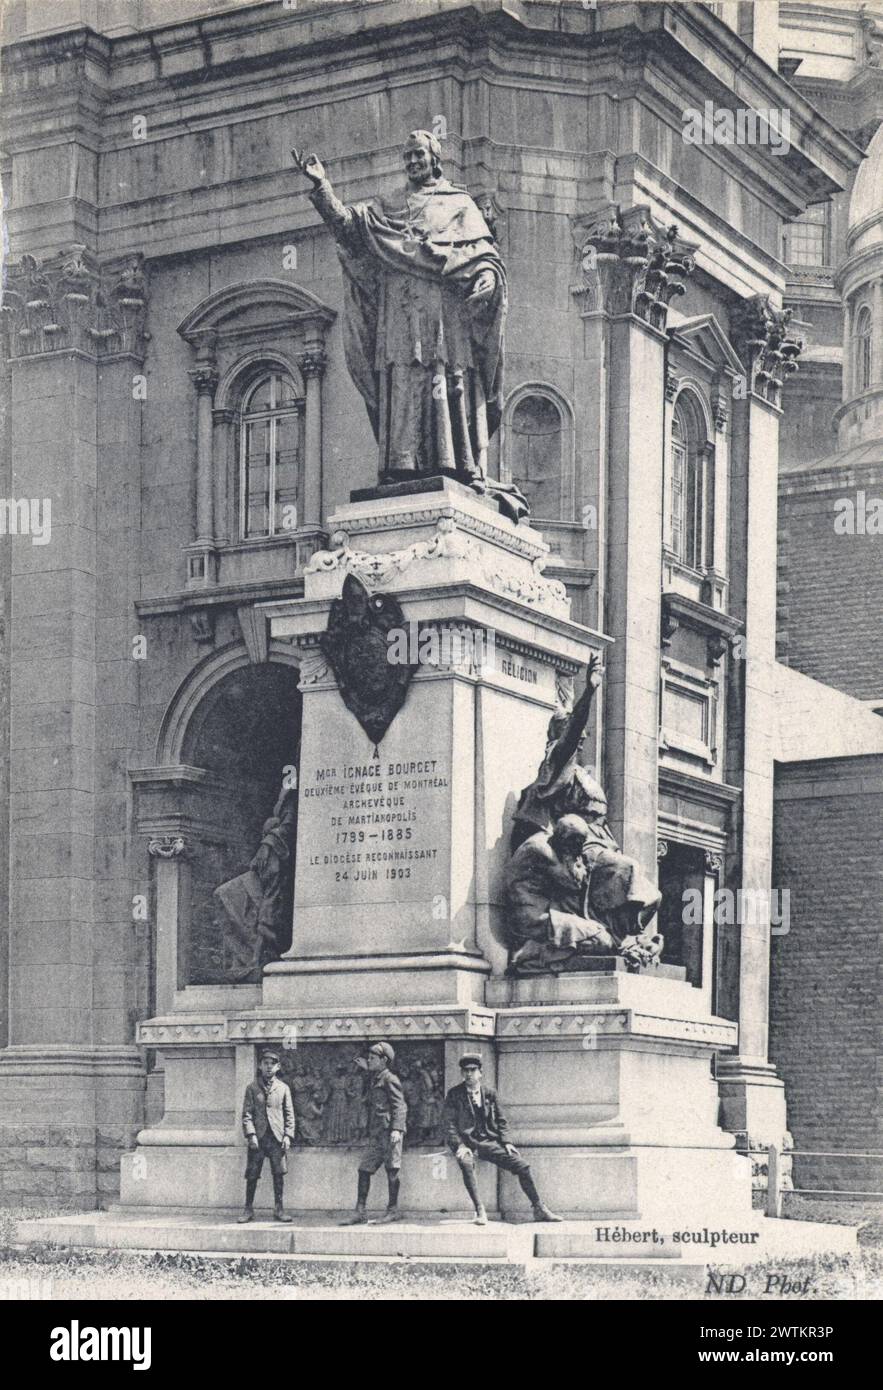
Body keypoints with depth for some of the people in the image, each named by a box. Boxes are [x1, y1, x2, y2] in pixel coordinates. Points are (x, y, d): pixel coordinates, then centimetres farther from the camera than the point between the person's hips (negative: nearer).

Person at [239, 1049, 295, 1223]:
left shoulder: (283, 1088, 8)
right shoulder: (252, 1088, 5)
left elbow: (289, 1114, 8)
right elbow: (247, 1114, 1)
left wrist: (288, 1135, -3)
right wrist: (251, 1134, -10)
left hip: (277, 1137, 1)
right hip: (258, 1137, -1)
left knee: (278, 1173, 0)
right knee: (252, 1175, 0)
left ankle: (279, 1209, 9)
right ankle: (249, 1210, 9)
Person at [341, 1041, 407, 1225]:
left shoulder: (390, 1079, -7)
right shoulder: (374, 1080, 18)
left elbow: (400, 1106, -13)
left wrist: (397, 1129, -25)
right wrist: (368, 1070, 35)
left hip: (389, 1131, -9)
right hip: (376, 1134, 9)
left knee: (391, 1169, -4)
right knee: (364, 1169, 5)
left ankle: (393, 1210, 3)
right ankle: (360, 1212, 6)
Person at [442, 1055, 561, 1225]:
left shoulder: (489, 1093, 8)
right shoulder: (454, 1095, -1)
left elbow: (501, 1121, 16)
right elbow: (450, 1124, -6)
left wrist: (506, 1142, 2)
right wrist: (460, 1146, -19)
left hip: (489, 1141, 4)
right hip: (466, 1142, -4)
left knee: (523, 1166, -8)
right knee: (466, 1163, -38)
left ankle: (539, 1209, 4)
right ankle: (479, 1211, -31)